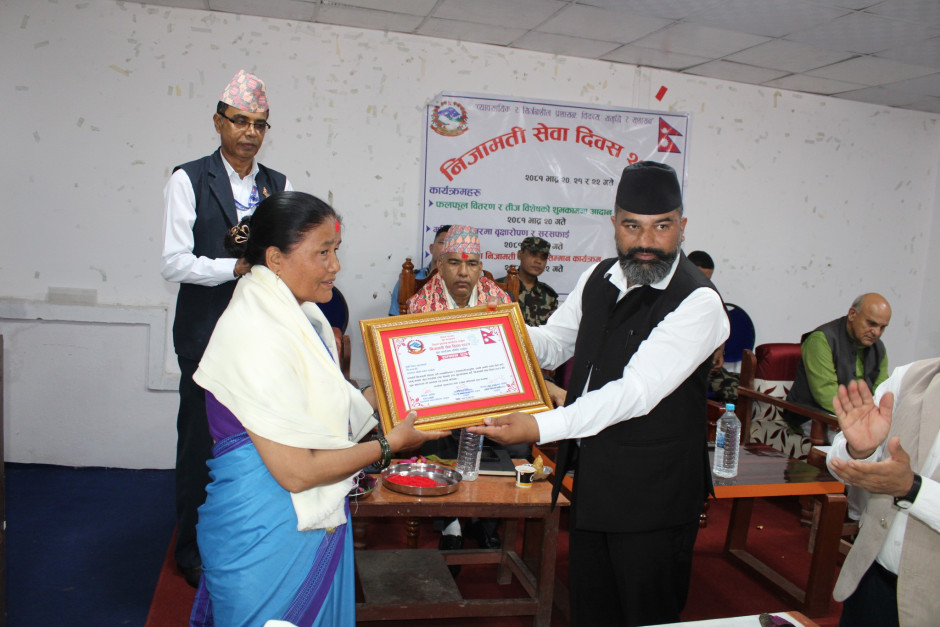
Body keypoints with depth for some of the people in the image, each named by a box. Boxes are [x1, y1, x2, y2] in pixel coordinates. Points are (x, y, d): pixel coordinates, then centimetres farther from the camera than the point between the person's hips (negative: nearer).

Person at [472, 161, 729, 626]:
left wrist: (540, 427, -36)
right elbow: (554, 341, 13)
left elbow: (637, 390, -28)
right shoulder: (598, 278, 4)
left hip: (652, 492, -6)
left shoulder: (698, 302, -20)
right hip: (590, 478, 7)